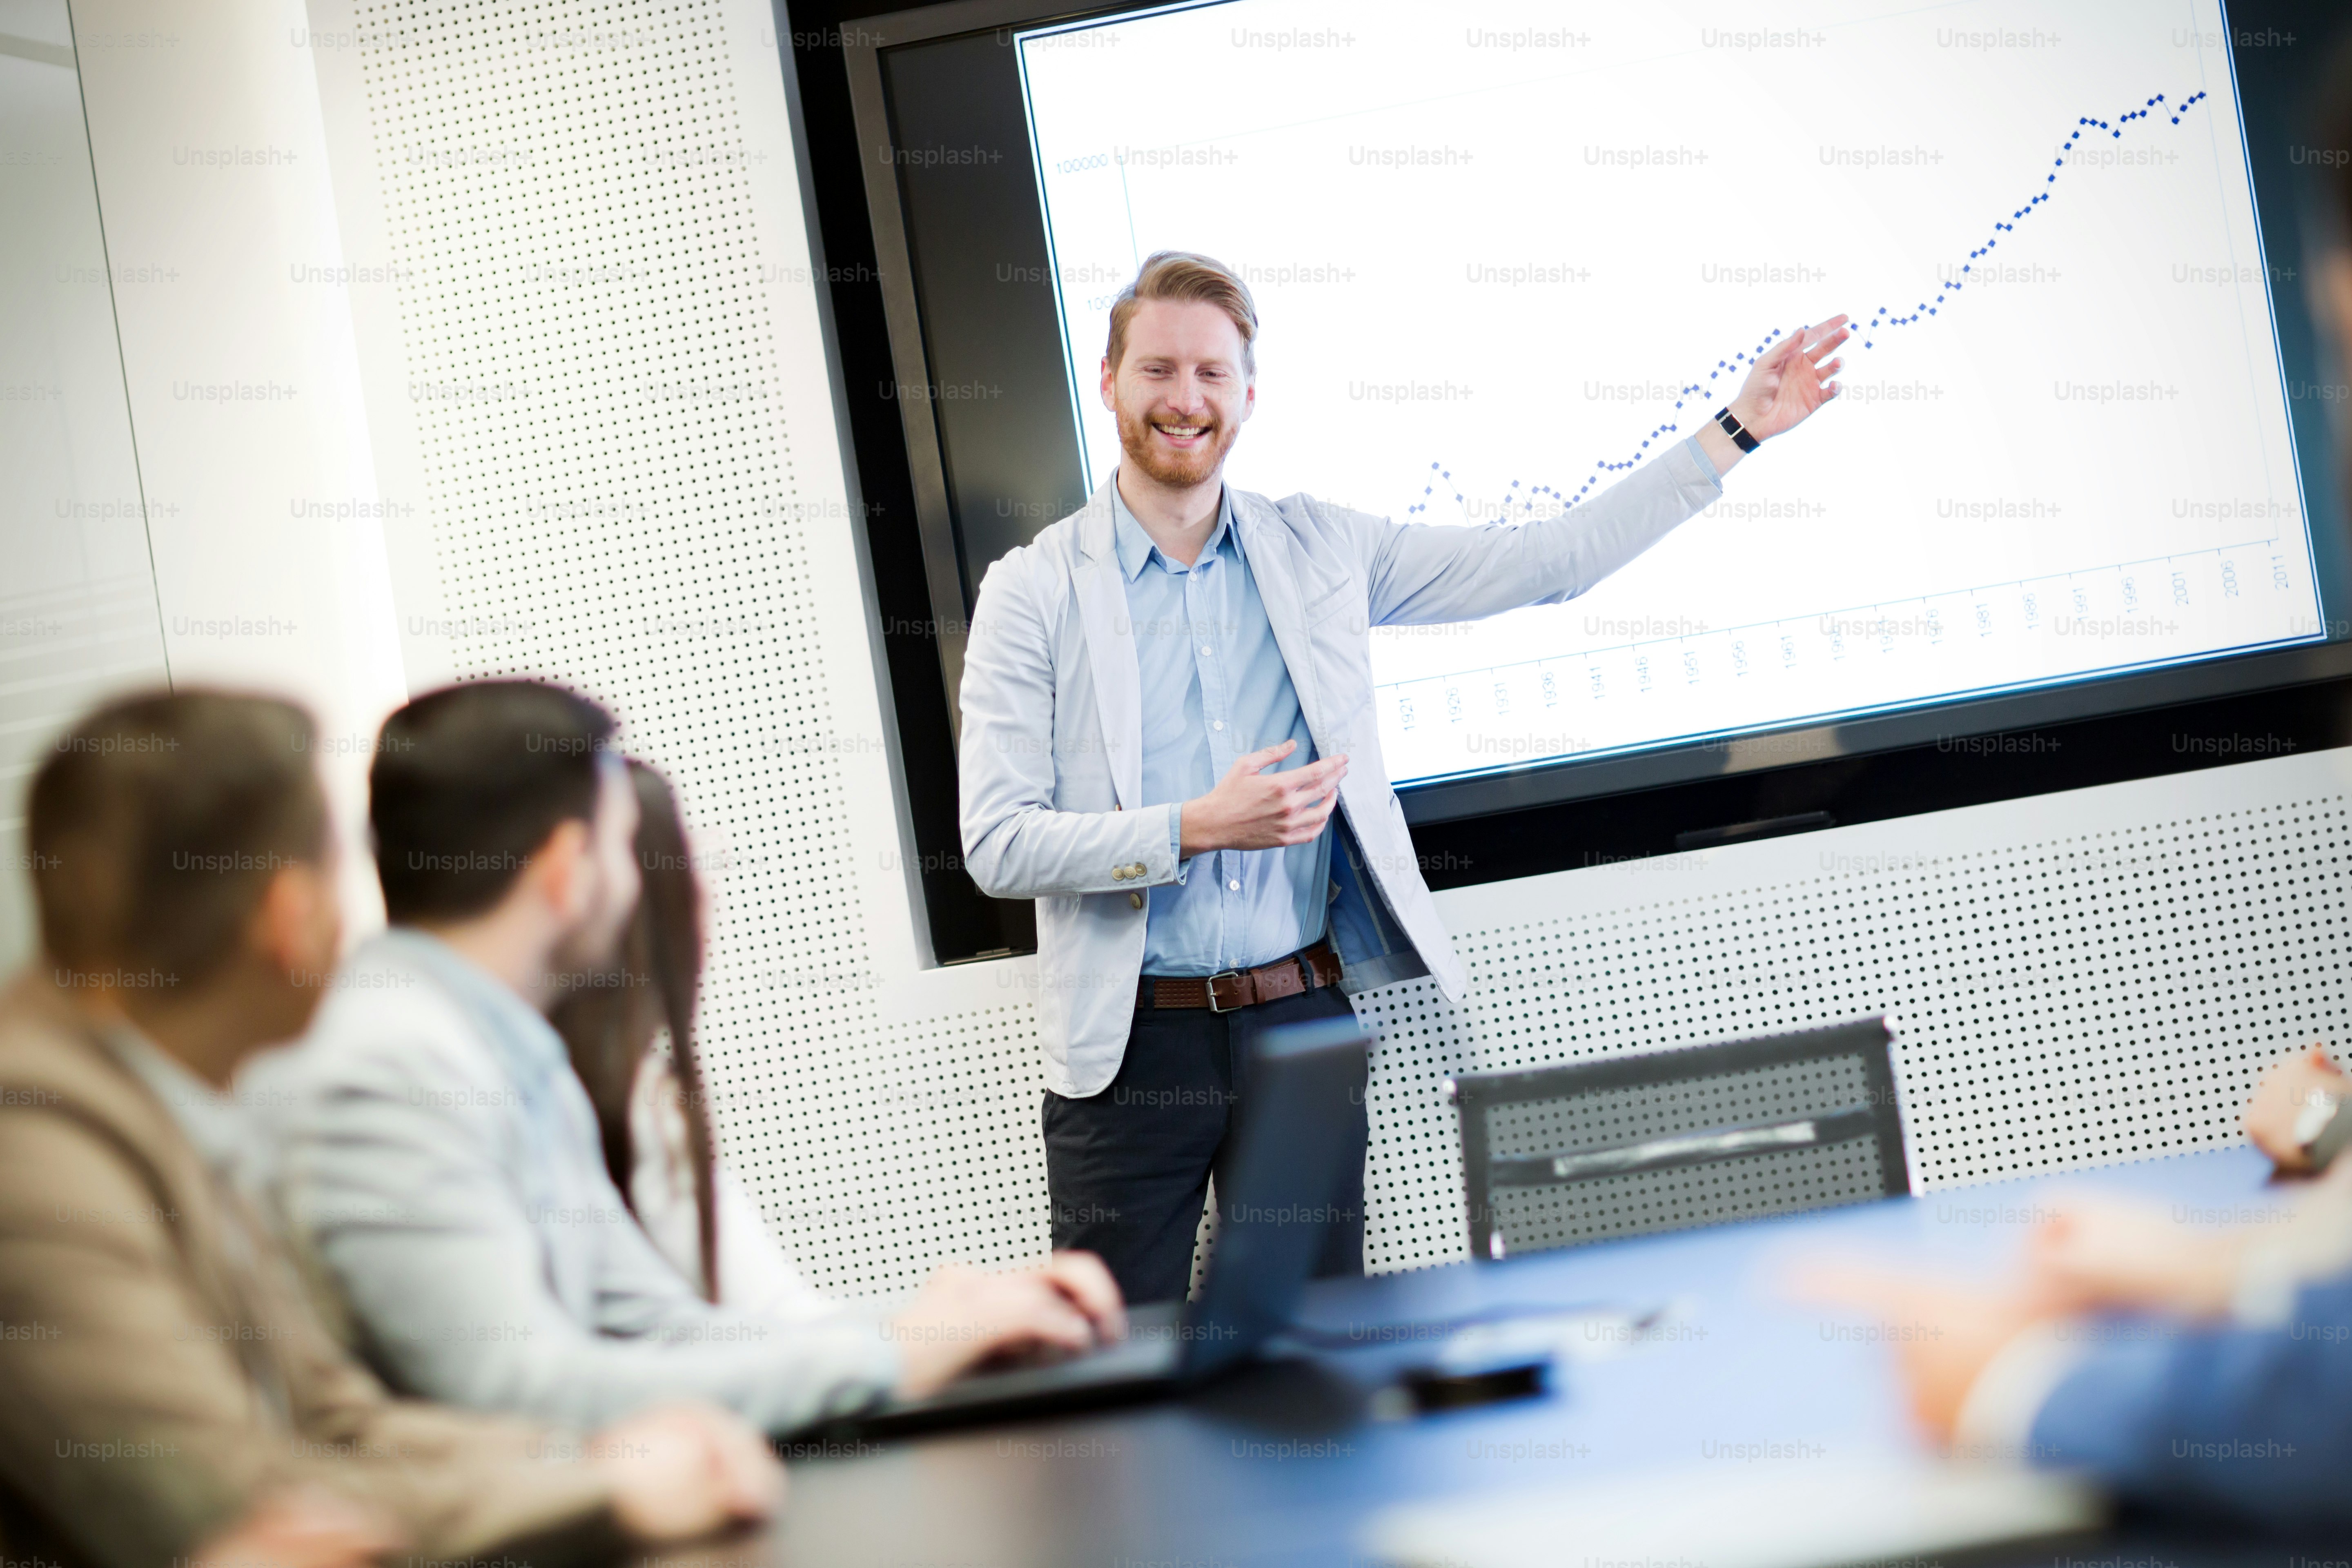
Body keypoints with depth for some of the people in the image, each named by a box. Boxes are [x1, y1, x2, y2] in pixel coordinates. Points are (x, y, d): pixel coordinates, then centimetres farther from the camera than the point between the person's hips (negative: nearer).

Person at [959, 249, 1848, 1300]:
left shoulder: (1320, 552, 7)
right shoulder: (1034, 593, -3)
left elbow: (1550, 561, 8)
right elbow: (997, 846, -9)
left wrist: (1735, 431, 7)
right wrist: (1199, 828, -19)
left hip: (1303, 1019, 3)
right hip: (1134, 1048, -3)